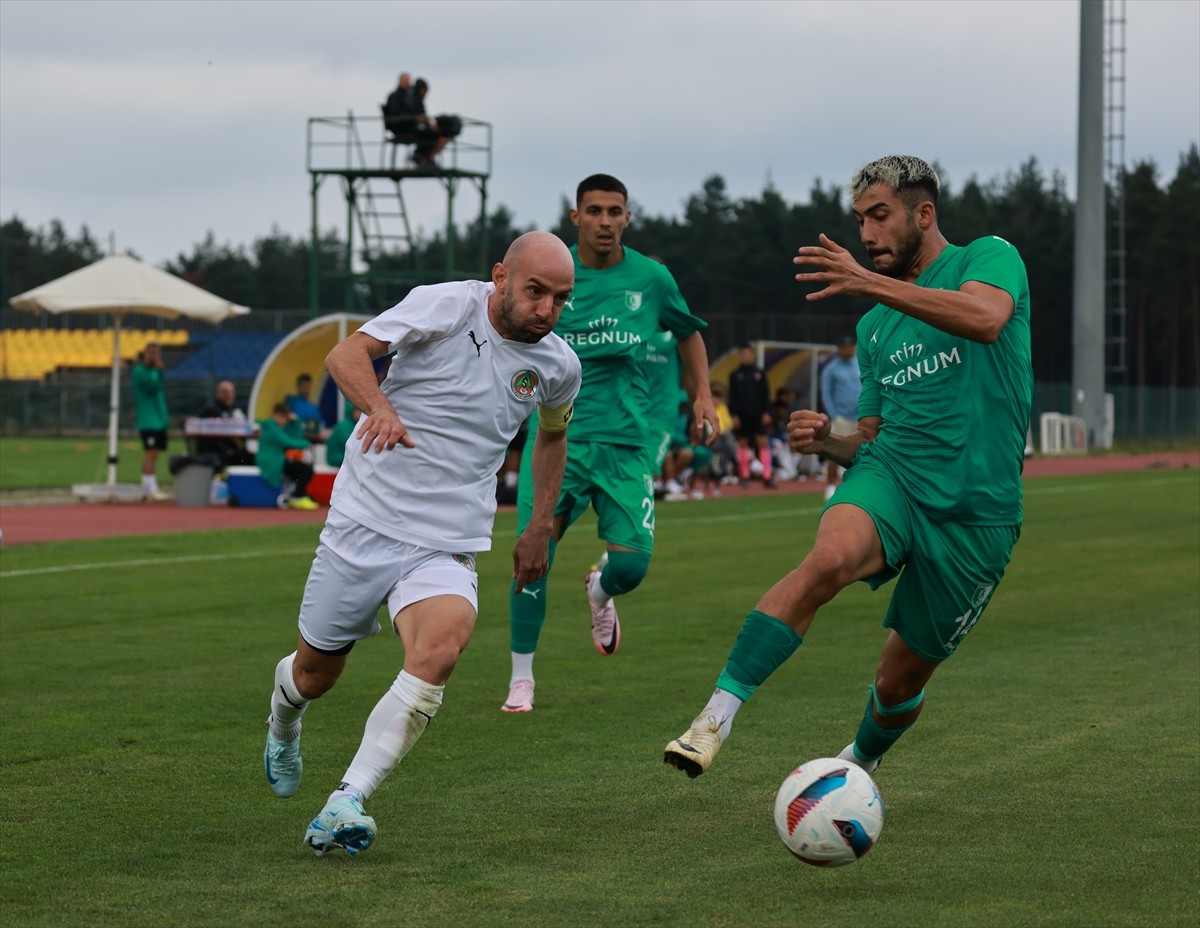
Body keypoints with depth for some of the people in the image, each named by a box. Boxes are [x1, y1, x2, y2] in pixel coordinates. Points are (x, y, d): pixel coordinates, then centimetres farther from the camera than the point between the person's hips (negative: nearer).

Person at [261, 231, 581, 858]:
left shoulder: (558, 366, 4)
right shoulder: (447, 305, -10)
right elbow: (346, 354, -17)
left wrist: (540, 528, 25)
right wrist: (380, 407, -36)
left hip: (447, 547, 2)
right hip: (364, 523, -2)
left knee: (440, 649, -29)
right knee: (315, 674, 11)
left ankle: (346, 803, -28)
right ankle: (283, 721, 51)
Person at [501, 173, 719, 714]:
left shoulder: (651, 278, 5)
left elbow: (688, 333, 23)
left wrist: (702, 395, 13)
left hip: (625, 442, 1)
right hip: (555, 438, -1)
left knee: (631, 564, -10)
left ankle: (599, 590, 29)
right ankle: (522, 678, 5)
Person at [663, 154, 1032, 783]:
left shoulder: (989, 258, 1)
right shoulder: (874, 328, 19)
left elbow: (986, 318, -23)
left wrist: (871, 283, -31)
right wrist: (826, 441, 0)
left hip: (977, 510, -3)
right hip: (891, 475, 3)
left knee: (902, 680, 6)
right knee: (831, 555, -33)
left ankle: (858, 764, 41)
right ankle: (715, 718, -38)